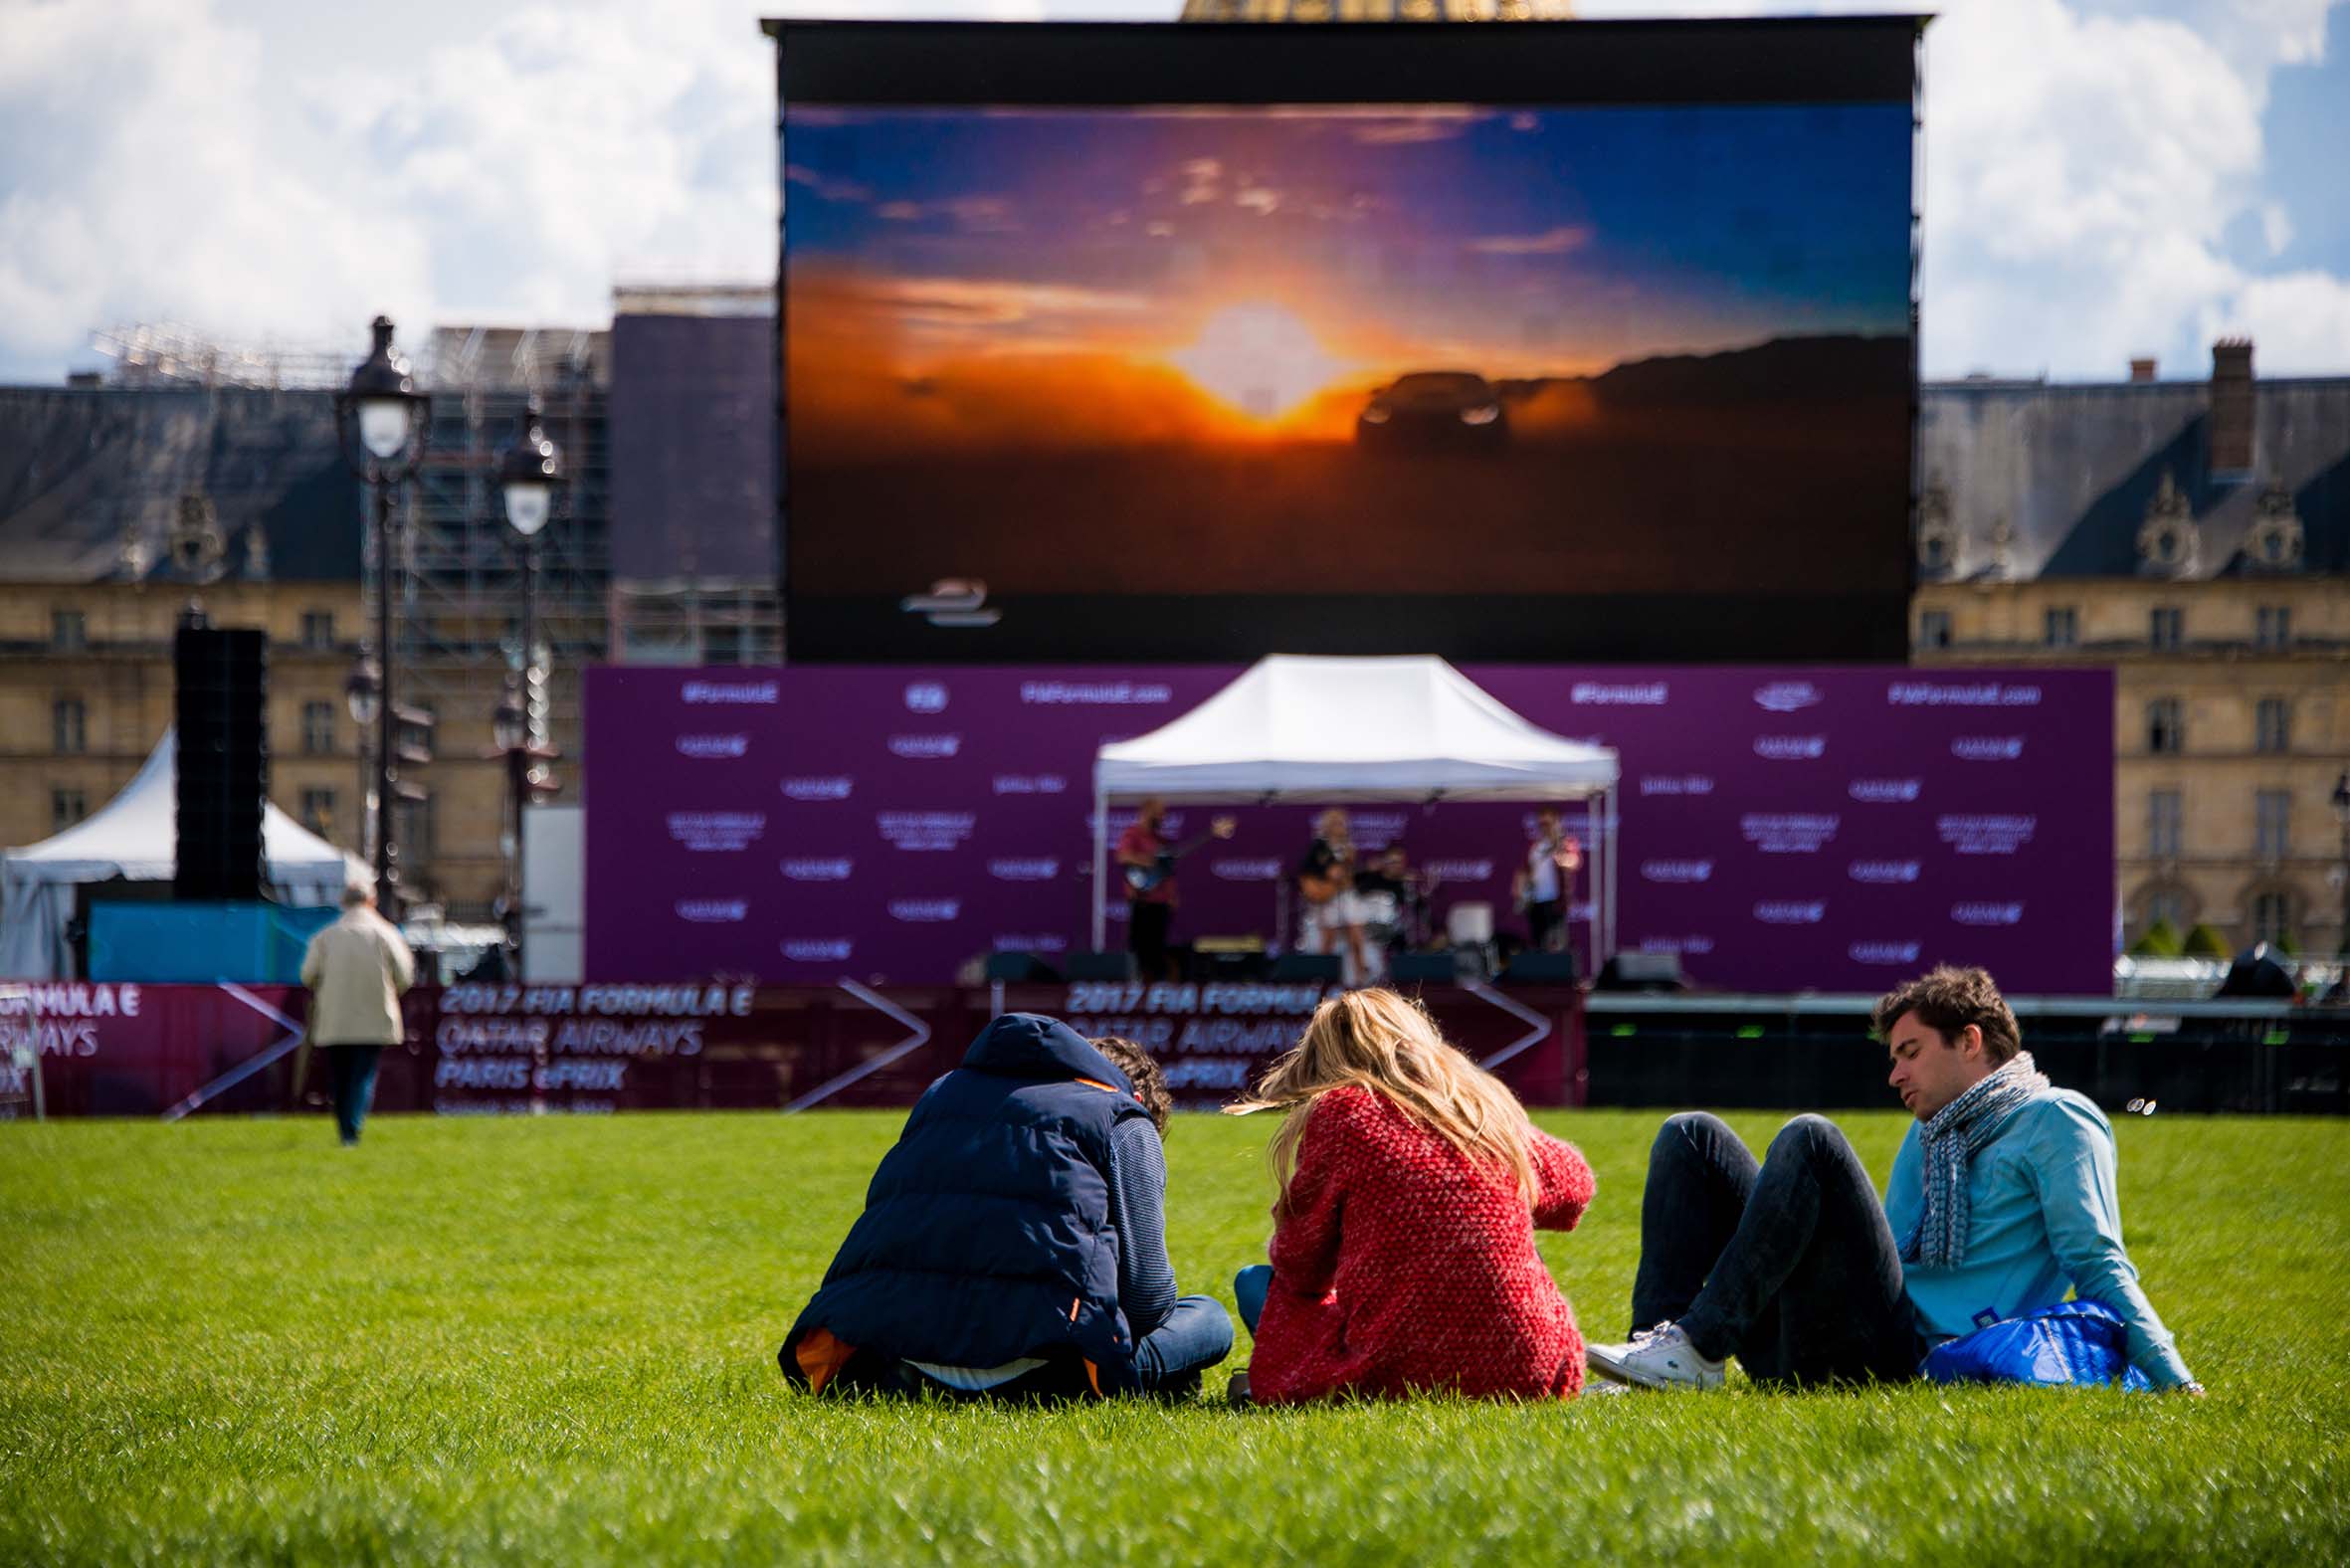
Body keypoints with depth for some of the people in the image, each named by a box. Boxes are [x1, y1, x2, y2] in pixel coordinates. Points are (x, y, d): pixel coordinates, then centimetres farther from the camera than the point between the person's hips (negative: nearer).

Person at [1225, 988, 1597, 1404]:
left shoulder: (1341, 1111, -3)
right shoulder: (1490, 1103, 9)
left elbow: (1300, 1269, 5)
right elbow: (1571, 1186, 29)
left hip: (1395, 1371, -3)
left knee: (1257, 1284, 21)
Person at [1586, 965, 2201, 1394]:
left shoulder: (2056, 1120, 6)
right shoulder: (1928, 1135, 31)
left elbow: (2097, 1264, -2)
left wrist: (2172, 1379, -13)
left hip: (1912, 1355, -9)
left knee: (1810, 1141, -25)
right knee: (1692, 1137, 5)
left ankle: (1693, 1351, -30)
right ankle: (1662, 1356, -16)